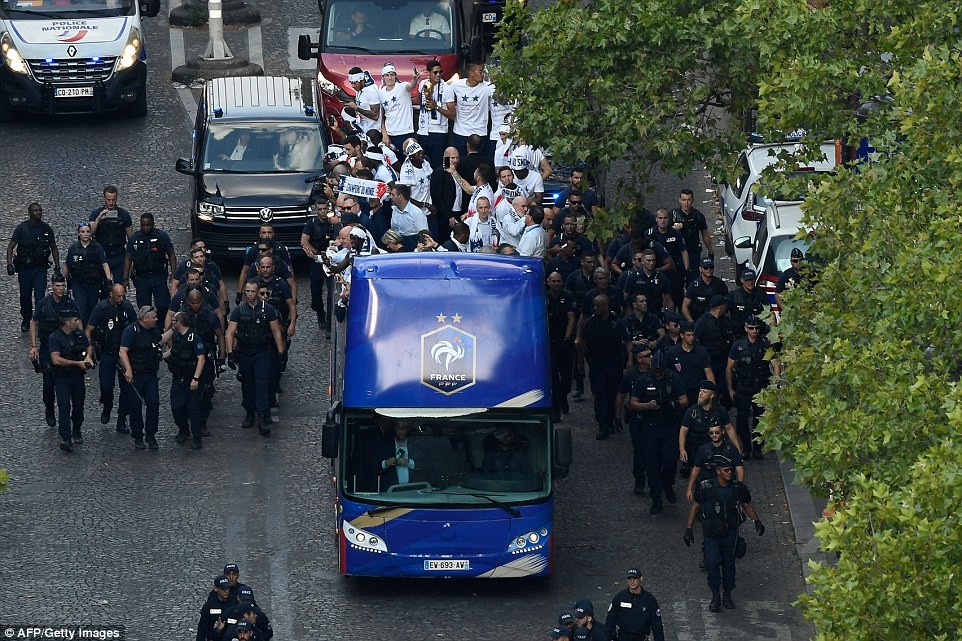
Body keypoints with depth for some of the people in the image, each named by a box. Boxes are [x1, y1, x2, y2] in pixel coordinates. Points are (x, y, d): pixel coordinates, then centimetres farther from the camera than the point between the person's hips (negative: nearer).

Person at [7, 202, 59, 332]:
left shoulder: (47, 229, 3)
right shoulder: (22, 228, -5)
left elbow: (54, 249, 13)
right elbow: (10, 247, -4)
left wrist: (57, 267, 7)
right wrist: (9, 264, -16)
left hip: (40, 269, 0)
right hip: (24, 268, 0)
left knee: (40, 297, -12)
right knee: (25, 296, 12)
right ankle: (26, 320, 32)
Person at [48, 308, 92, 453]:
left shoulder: (79, 334, 2)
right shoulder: (55, 337, -15)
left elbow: (88, 347, 20)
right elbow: (56, 360, -23)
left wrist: (88, 357, -3)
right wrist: (77, 363, -20)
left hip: (78, 376, 5)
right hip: (62, 377, -5)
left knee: (78, 406, 13)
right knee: (64, 407, -13)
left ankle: (76, 432, 34)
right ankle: (65, 438, -20)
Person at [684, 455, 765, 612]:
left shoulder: (738, 488, -7)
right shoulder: (706, 488, -13)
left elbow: (747, 505, 8)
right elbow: (696, 506, -1)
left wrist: (756, 521, -7)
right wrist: (688, 529, -1)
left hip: (730, 533, 2)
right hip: (712, 533, -2)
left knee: (728, 563, 10)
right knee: (712, 562, -9)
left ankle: (727, 596, 24)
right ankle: (715, 597, 3)